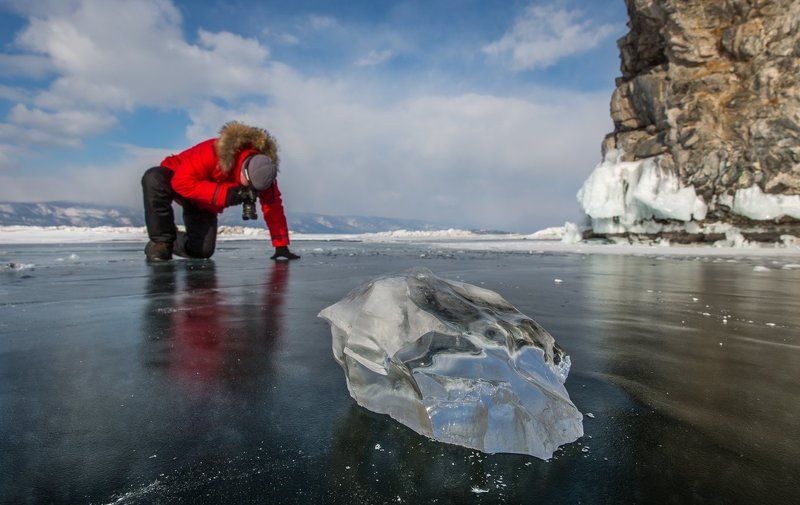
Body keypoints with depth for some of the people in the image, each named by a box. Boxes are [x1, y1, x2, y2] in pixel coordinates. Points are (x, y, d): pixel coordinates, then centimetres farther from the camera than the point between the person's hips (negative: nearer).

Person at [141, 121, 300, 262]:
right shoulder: (213, 153, -37)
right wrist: (224, 194, -44)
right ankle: (161, 241, -25)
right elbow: (181, 182, -37)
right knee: (154, 179, -40)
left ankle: (173, 241, 23)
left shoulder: (262, 173, -21)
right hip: (175, 180, -4)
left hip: (204, 204, 4)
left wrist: (281, 246, -17)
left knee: (203, 250, -11)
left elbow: (273, 208, -15)